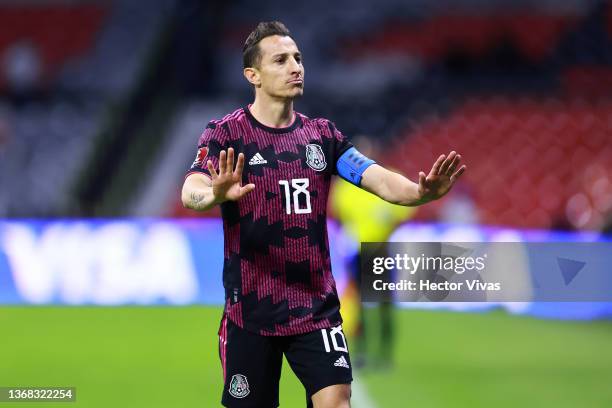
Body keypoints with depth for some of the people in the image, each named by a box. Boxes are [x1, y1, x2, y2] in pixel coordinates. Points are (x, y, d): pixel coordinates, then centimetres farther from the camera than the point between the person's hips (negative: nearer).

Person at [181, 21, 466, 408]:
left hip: (317, 307, 2)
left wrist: (421, 192, -28)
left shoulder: (322, 134, 7)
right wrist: (216, 194, -47)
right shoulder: (226, 134, -5)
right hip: (250, 310, -2)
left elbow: (381, 180, -5)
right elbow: (191, 192, -22)